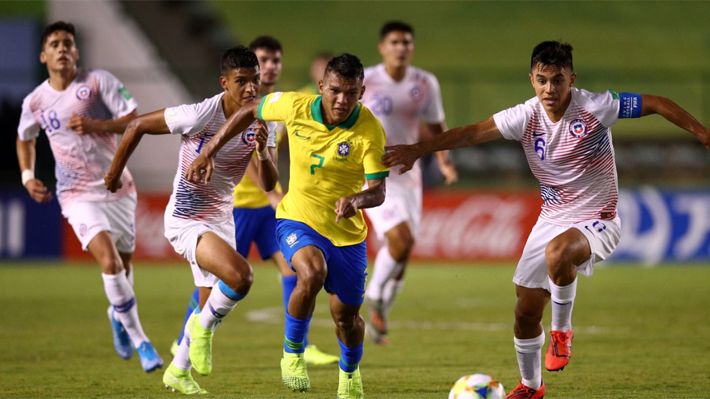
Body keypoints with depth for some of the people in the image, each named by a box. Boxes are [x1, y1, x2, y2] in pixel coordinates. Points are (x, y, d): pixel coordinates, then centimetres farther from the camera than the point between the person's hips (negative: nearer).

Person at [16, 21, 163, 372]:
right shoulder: (35, 102, 0)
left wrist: (95, 125, -25)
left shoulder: (99, 81, -6)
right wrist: (28, 176, 4)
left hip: (118, 188, 1)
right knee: (109, 262, -20)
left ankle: (118, 315, 45)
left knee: (124, 264, 11)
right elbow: (24, 139, 20)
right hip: (78, 195, -1)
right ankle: (138, 340, -9)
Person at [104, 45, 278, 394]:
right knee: (240, 276, -28)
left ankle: (178, 372, 39)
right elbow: (137, 126, -12)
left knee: (212, 308, 17)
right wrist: (115, 172, 1)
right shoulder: (199, 116, -24)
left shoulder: (262, 121, -6)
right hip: (186, 220, -7)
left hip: (221, 219, 7)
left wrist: (263, 154, -29)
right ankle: (203, 326, 0)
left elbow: (268, 185, -7)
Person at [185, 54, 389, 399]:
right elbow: (250, 112, 4)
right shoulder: (295, 106, -14)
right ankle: (292, 352, -9)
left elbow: (378, 192, -21)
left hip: (347, 232, 1)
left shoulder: (370, 131, -19)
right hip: (298, 219, -1)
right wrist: (207, 153, 5)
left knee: (346, 316, 9)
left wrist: (357, 200, -44)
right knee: (312, 273, -33)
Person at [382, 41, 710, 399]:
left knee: (558, 252, -39)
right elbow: (472, 133, -8)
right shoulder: (526, 117, -7)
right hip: (551, 221, 5)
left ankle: (561, 331, -13)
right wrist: (419, 150, -15)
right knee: (526, 312, 6)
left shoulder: (596, 107, -17)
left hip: (597, 222, -5)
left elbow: (658, 104, -10)